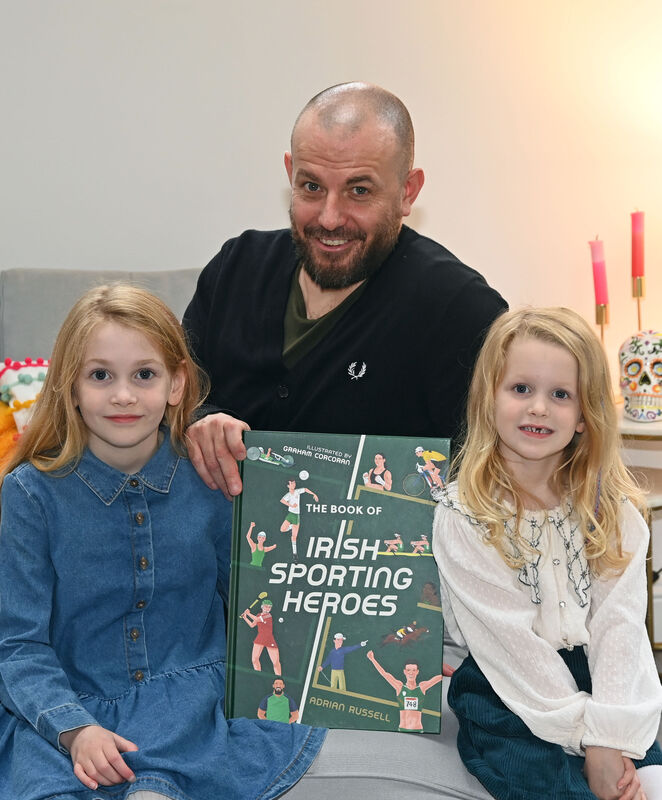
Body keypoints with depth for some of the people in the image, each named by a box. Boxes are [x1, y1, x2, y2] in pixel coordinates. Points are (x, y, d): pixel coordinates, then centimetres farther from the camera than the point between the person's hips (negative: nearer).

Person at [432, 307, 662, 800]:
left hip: (598, 684, 3)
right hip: (507, 699, -3)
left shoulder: (612, 510, 3)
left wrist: (611, 735, -16)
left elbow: (619, 621, -5)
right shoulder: (462, 518, -9)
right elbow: (511, 640, -11)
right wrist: (587, 740, -13)